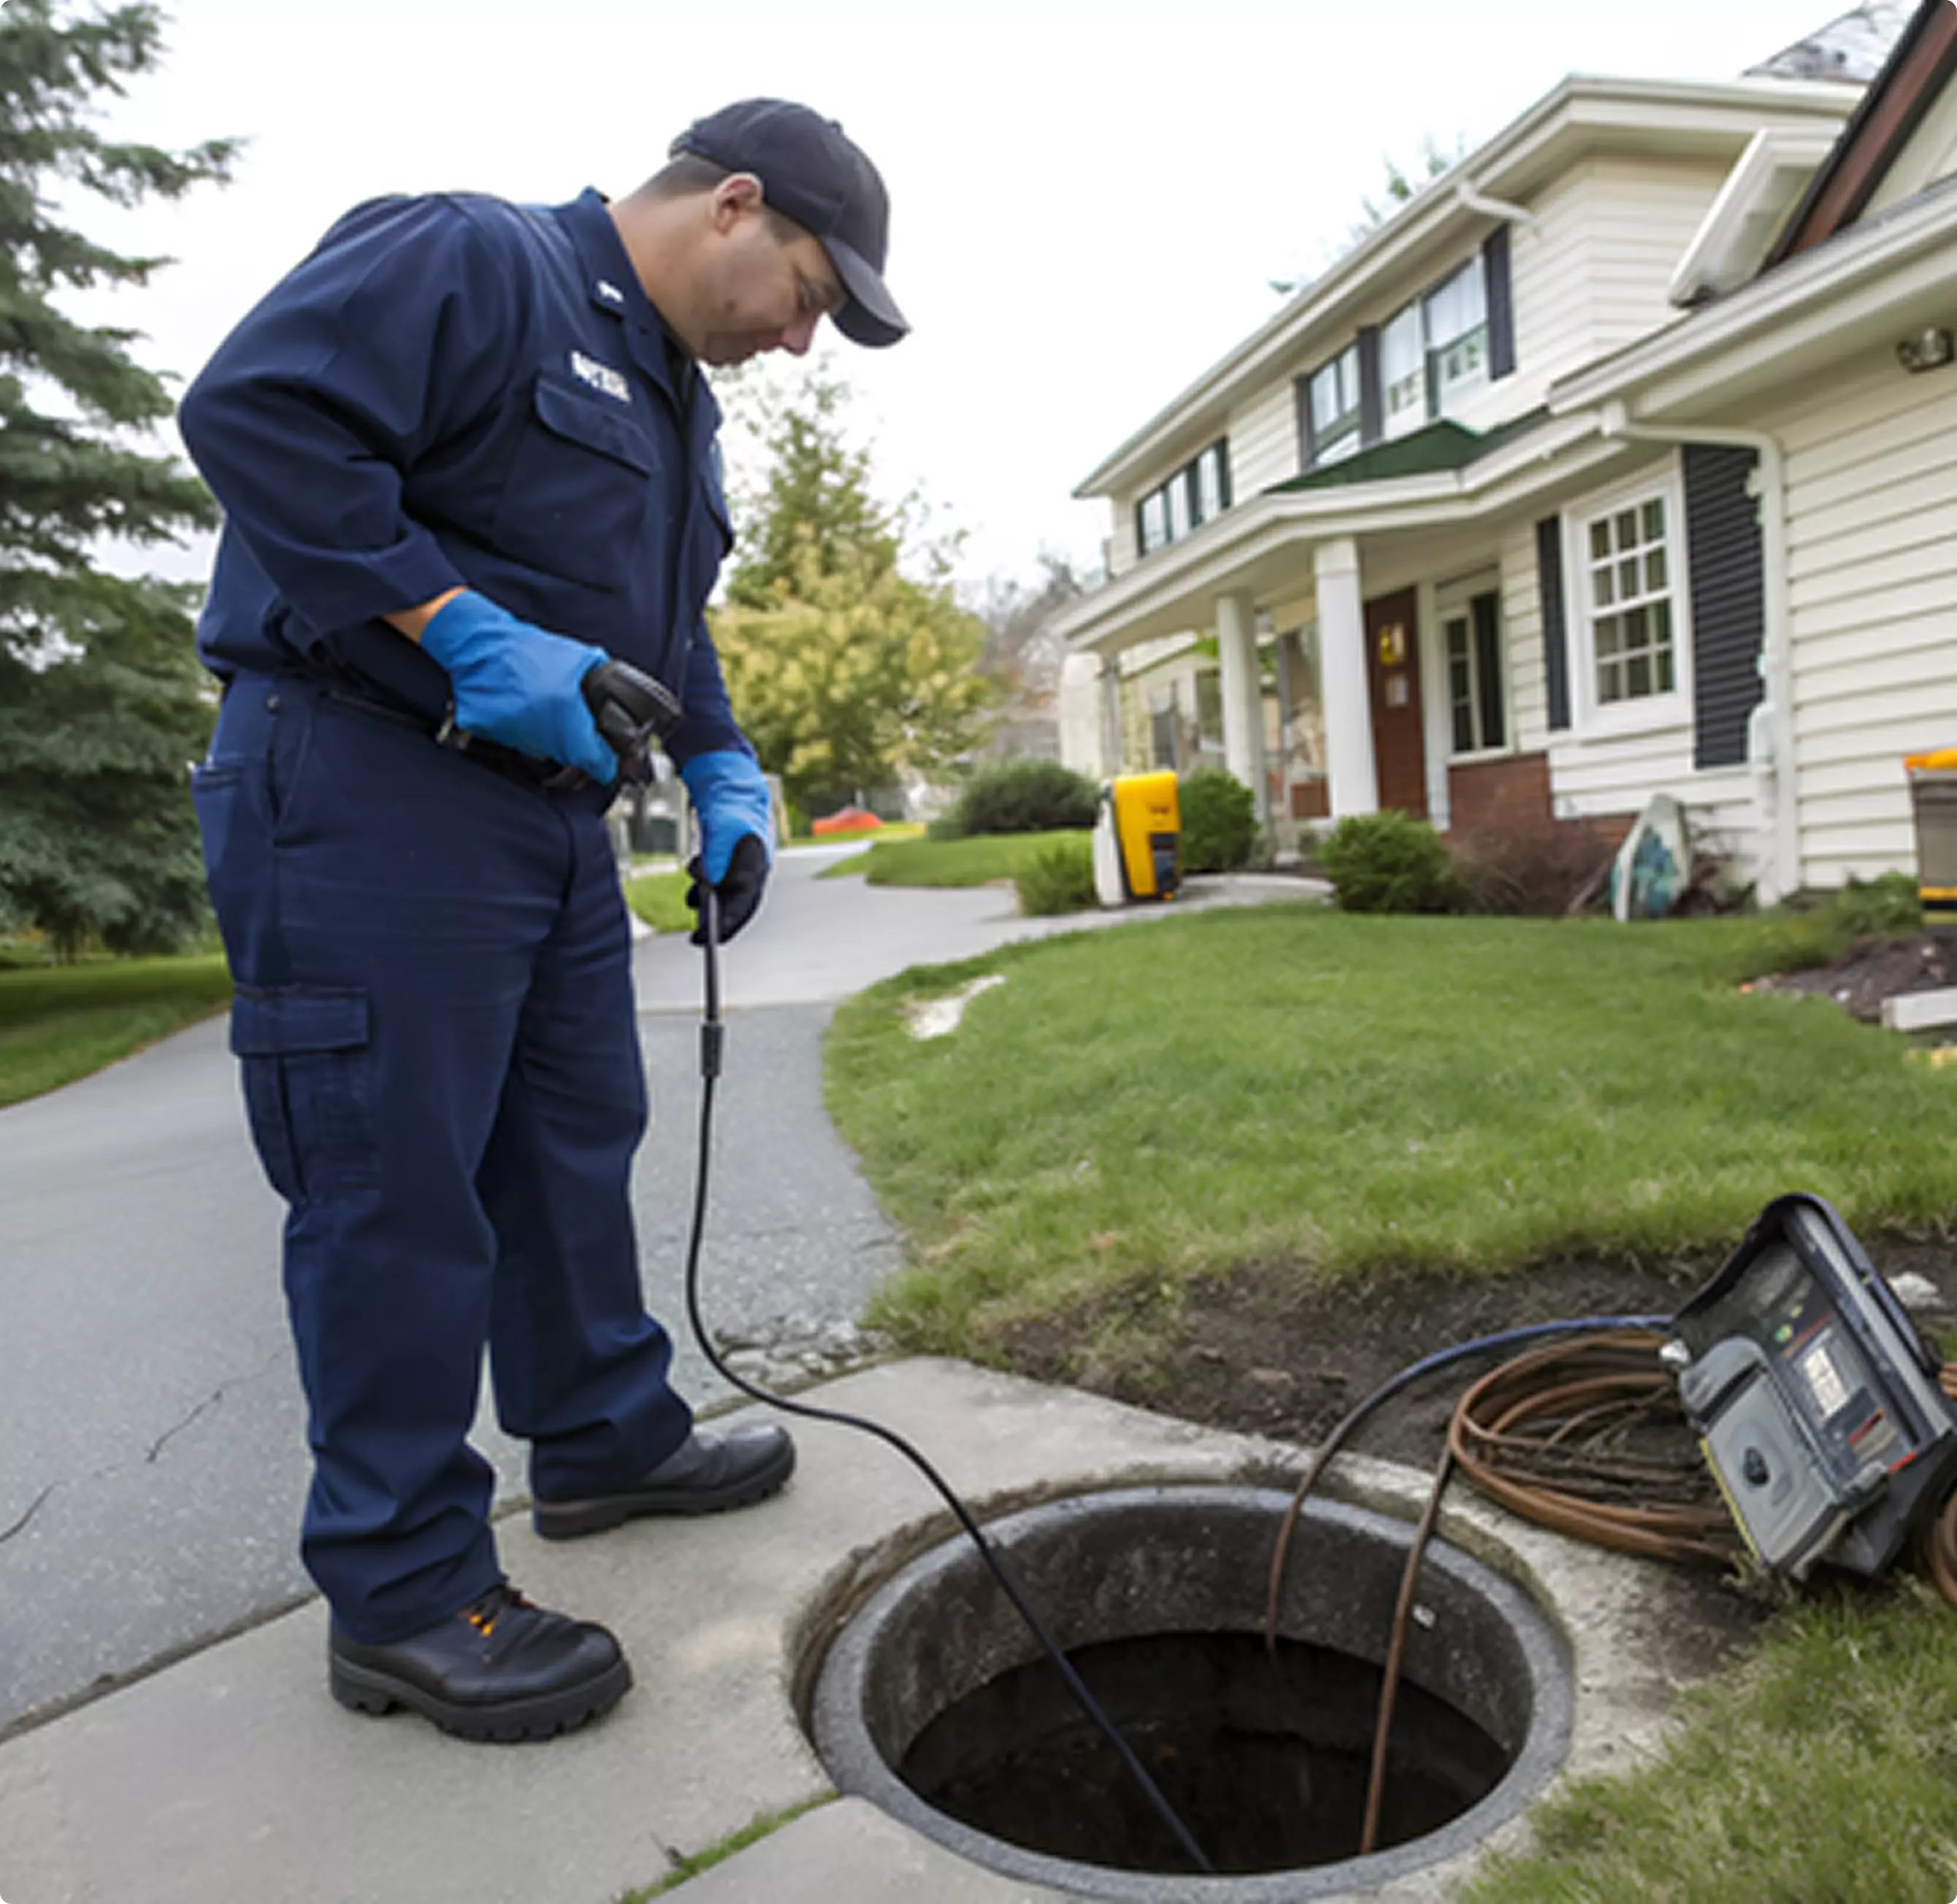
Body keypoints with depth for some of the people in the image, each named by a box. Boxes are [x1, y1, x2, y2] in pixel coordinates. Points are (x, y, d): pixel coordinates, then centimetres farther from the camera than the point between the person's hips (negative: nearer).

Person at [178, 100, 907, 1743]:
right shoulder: (471, 261, -9)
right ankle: (405, 1597, 8)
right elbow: (257, 411, -20)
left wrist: (723, 771, 12)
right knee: (398, 1185, -5)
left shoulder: (675, 399, 21)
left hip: (549, 802, 10)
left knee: (576, 1148, 15)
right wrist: (466, 634, -24)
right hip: (366, 792, -10)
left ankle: (608, 1439, 33)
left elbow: (665, 624, 27)